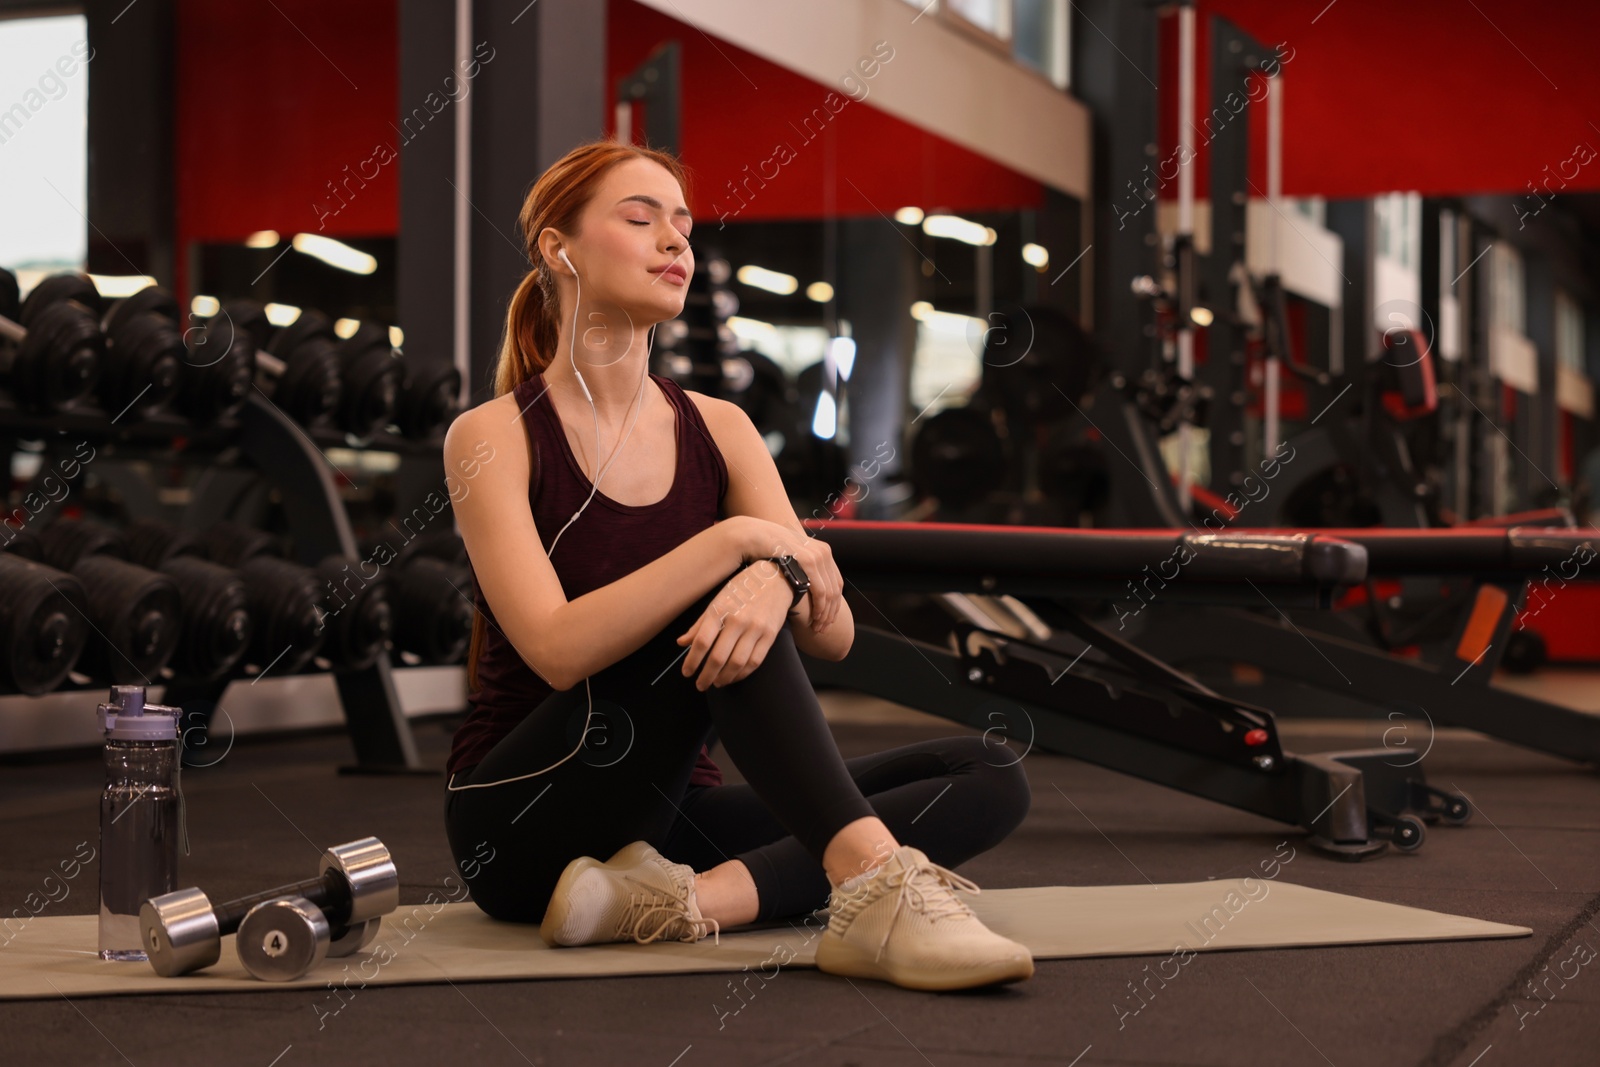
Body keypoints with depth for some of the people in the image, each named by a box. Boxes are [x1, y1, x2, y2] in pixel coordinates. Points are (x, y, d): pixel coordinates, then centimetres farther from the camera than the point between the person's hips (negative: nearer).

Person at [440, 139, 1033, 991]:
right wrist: (740, 542, -27)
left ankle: (680, 900, -30)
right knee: (717, 600, -29)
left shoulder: (717, 431, 8)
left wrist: (777, 581, -28)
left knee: (987, 779, -11)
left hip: (671, 809, 6)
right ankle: (875, 887, -39)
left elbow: (833, 634, -4)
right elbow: (558, 650, -22)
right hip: (524, 821, -6)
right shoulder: (494, 437, -6)